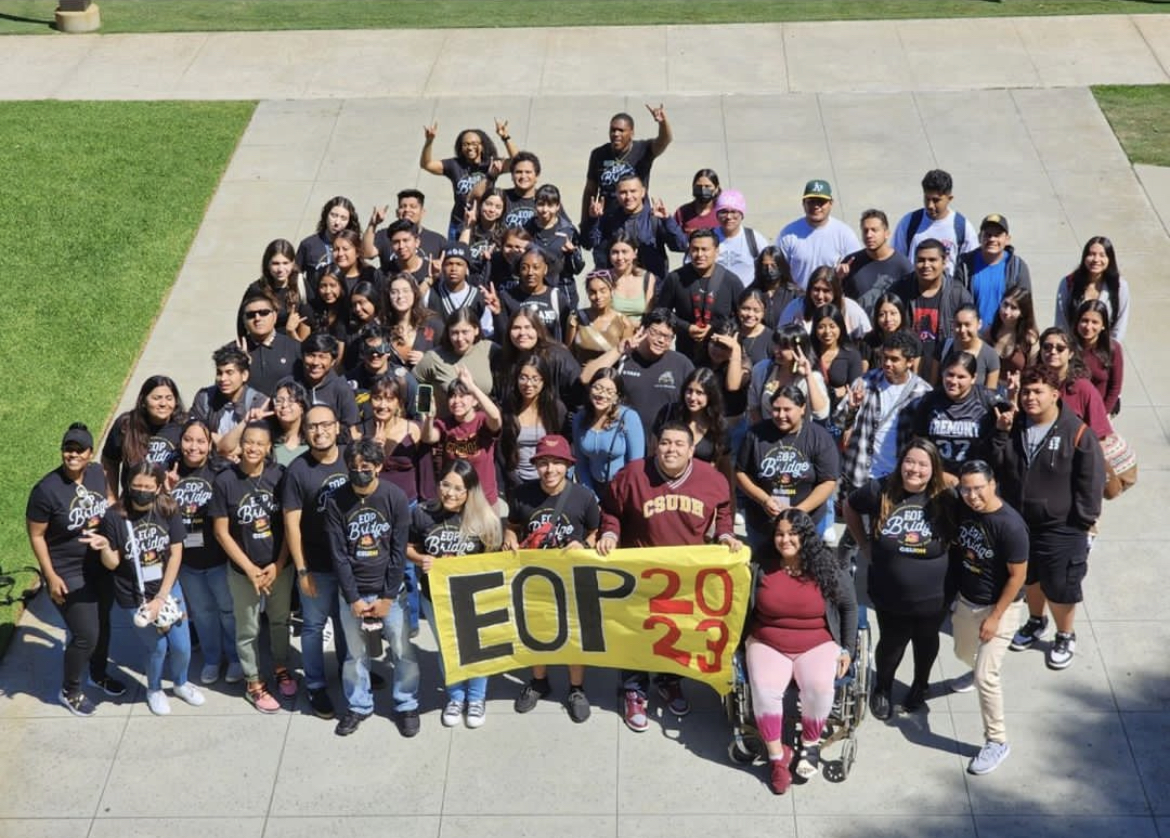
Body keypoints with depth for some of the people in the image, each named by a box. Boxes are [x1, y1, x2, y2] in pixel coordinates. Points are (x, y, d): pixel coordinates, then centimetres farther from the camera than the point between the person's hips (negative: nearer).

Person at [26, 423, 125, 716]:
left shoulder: (97, 473, -7)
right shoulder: (47, 489, -25)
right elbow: (36, 536, -16)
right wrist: (51, 577, -16)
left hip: (101, 568, 6)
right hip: (69, 575, -6)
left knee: (102, 623, 22)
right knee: (86, 635, -1)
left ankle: (99, 674, 49)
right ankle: (69, 691, 24)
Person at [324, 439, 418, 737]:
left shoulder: (395, 497, -10)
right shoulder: (336, 501, -8)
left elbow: (398, 551, -7)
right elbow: (338, 554, -6)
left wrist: (387, 596, -9)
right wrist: (353, 598, -9)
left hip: (389, 590, -1)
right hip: (351, 592, 1)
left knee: (402, 650, 3)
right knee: (355, 652, 10)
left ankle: (406, 706, 19)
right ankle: (358, 706, 27)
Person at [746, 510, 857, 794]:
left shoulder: (827, 569, -3)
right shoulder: (761, 566, -3)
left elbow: (849, 607, 10)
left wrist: (848, 649, 5)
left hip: (817, 644, 0)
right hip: (767, 644, 0)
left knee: (819, 687, -31)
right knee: (765, 690, -29)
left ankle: (811, 744, -3)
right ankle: (777, 755, -10)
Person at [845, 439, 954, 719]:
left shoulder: (944, 500, -14)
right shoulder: (880, 491, -14)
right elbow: (849, 506, 4)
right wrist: (864, 544, 2)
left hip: (933, 596, 1)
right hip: (889, 593, 0)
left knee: (926, 642, 22)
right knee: (891, 643, 16)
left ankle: (920, 686, 49)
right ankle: (882, 690, 42)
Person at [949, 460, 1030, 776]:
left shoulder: (1010, 525, -28)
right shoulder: (963, 510, -10)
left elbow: (1017, 576, -21)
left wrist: (995, 617, -19)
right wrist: (953, 597, 10)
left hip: (999, 607, -7)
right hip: (965, 600, 7)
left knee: (986, 675, -10)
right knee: (965, 653, 30)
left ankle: (997, 741, 5)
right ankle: (977, 672, 65)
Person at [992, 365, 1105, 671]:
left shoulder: (1077, 433, -17)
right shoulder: (1014, 425, -2)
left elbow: (1091, 481, -13)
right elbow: (996, 466, -4)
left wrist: (1084, 522, -11)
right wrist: (1001, 434, -17)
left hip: (1060, 528, -5)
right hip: (1018, 522, 5)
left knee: (1060, 588, 6)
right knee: (1029, 578, 24)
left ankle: (1065, 636, 30)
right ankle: (1036, 621, 49)